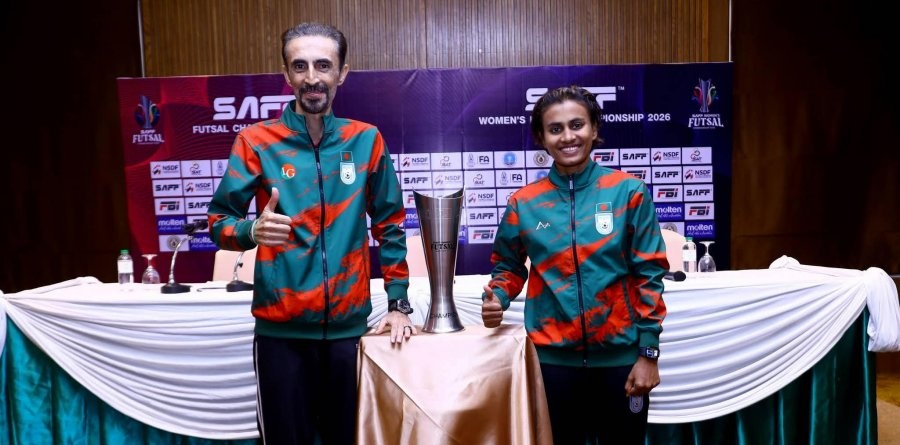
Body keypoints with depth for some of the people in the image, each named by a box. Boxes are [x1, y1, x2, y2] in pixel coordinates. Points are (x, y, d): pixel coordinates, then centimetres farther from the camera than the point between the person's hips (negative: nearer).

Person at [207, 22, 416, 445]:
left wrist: (397, 303, 2)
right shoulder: (256, 141, -4)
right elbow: (219, 221, -2)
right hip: (281, 329, -1)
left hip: (349, 326, 2)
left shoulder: (365, 140, 2)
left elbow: (389, 226, 6)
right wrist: (253, 231, -25)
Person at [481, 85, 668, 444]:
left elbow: (649, 274, -3)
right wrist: (496, 298, -9)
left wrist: (648, 352, -5)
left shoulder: (628, 192, -4)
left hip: (619, 355, 0)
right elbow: (508, 266, 12)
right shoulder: (524, 203, -1)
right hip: (553, 357, 1)